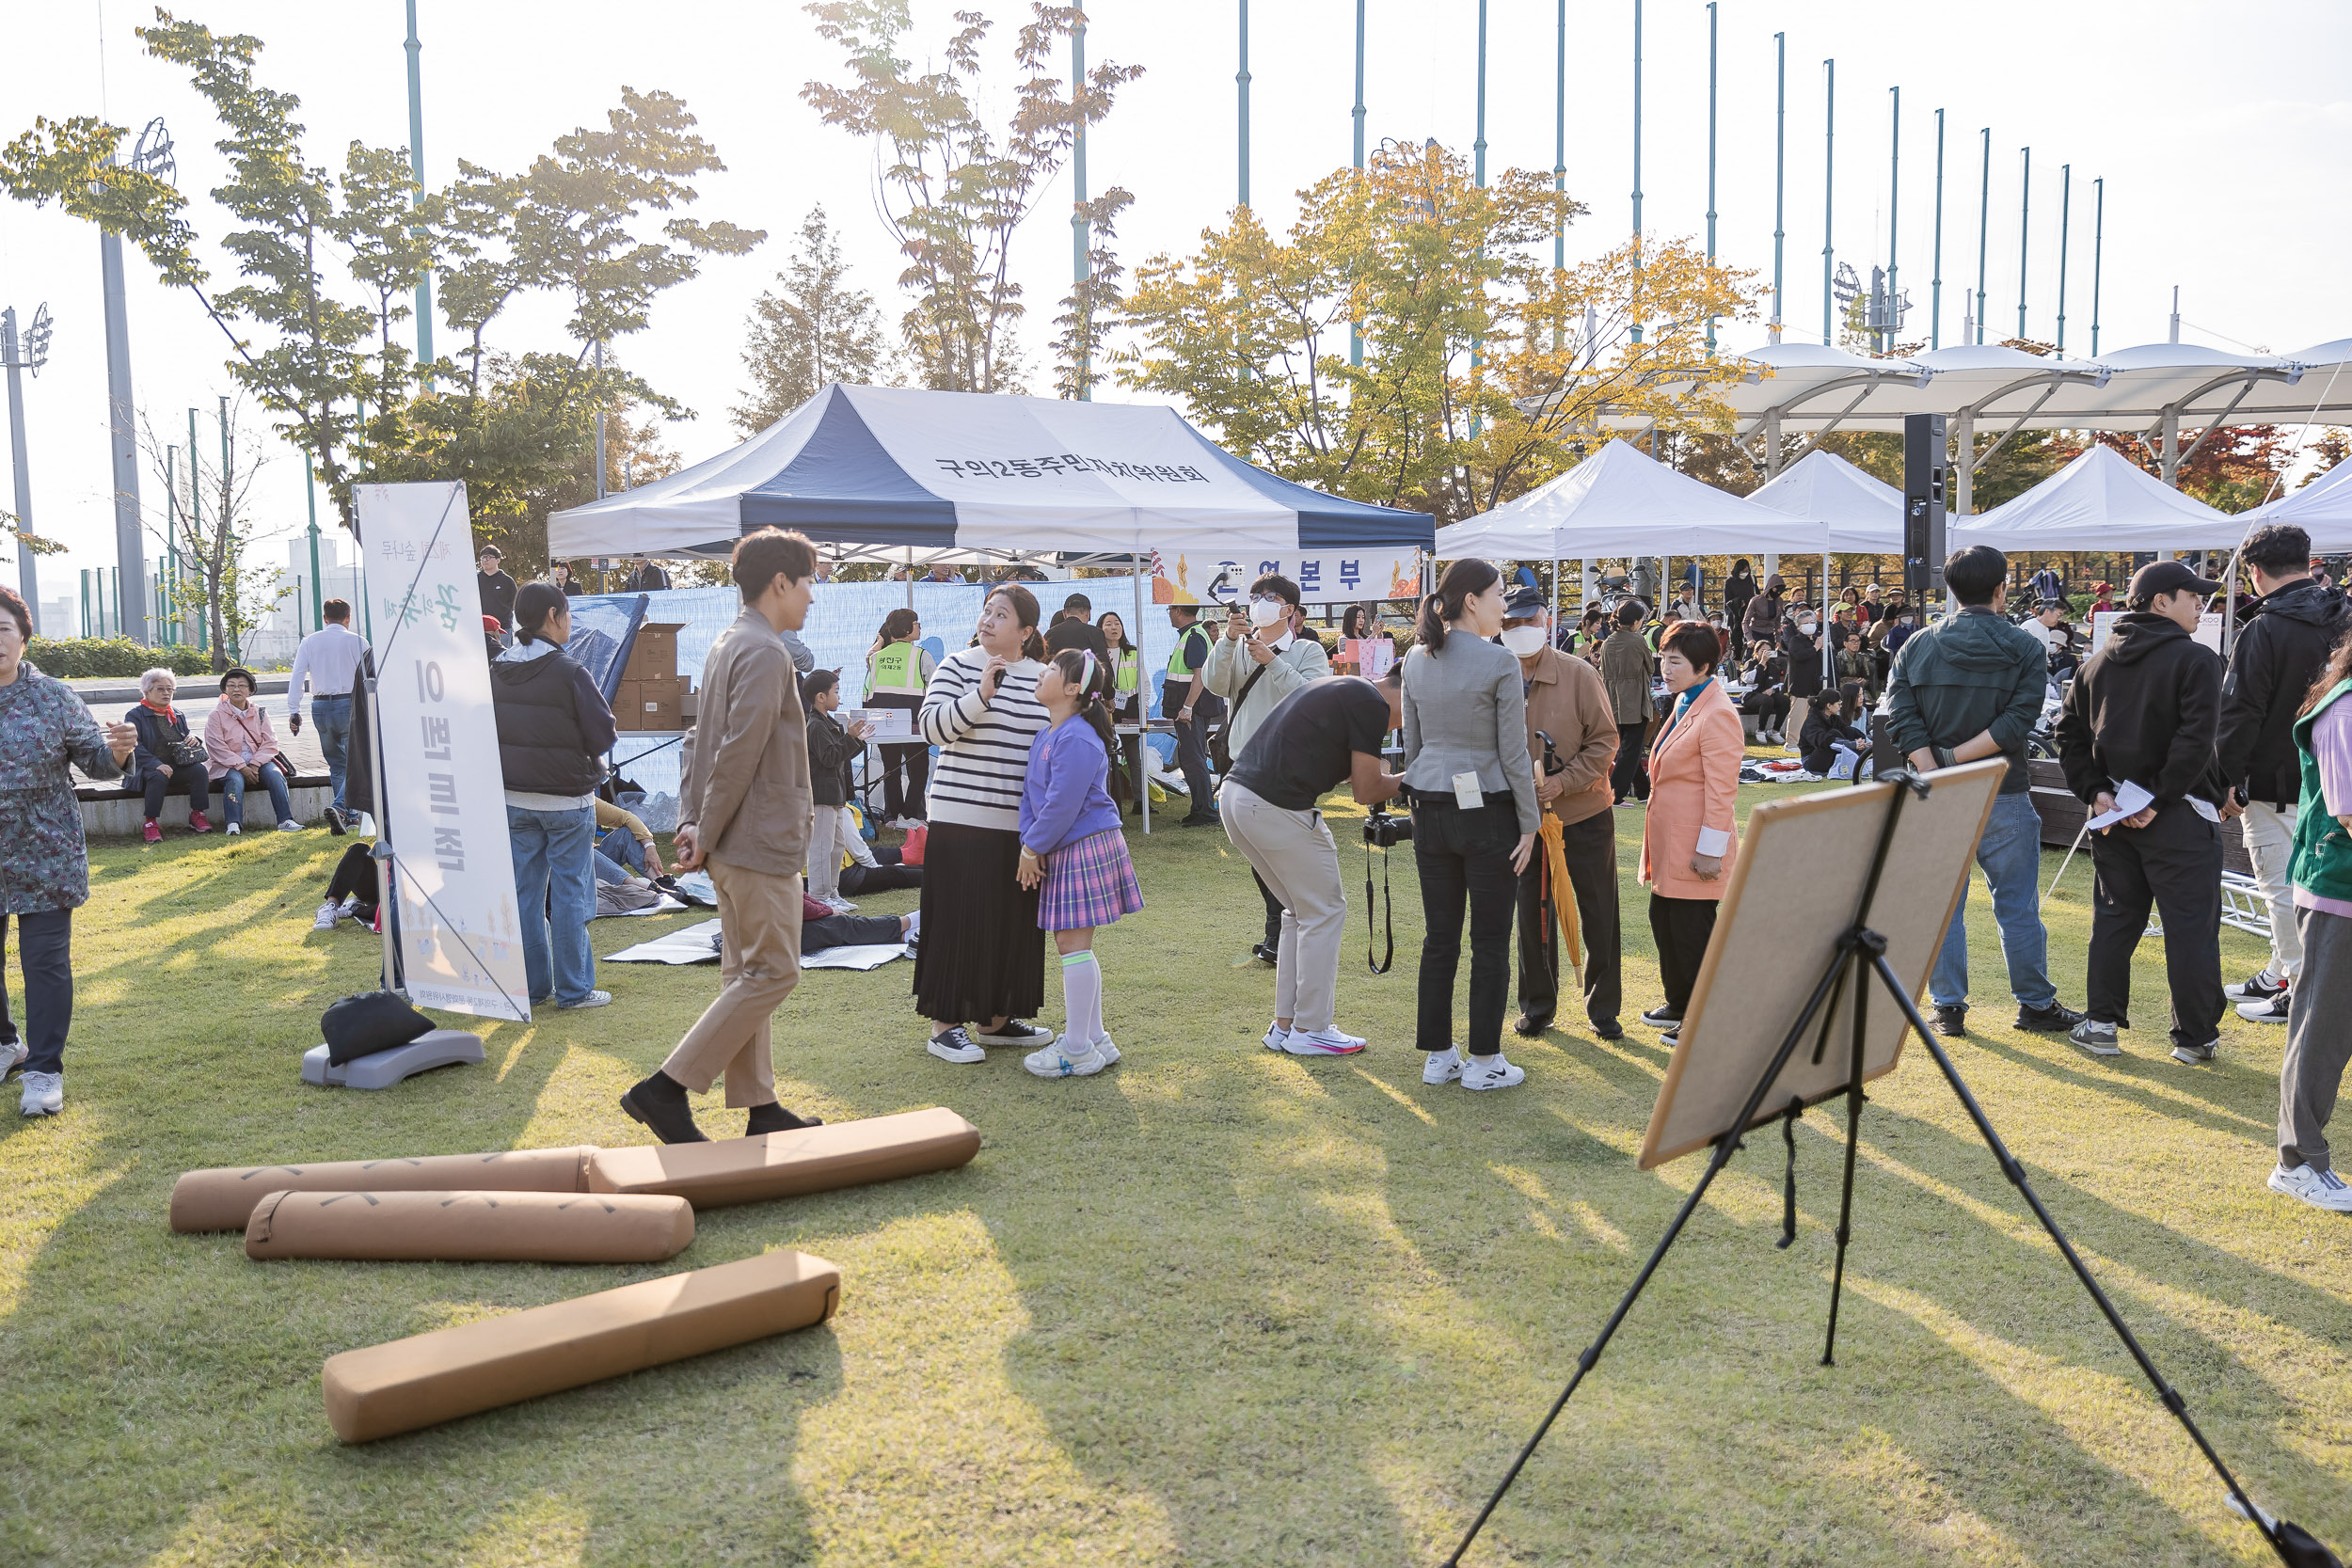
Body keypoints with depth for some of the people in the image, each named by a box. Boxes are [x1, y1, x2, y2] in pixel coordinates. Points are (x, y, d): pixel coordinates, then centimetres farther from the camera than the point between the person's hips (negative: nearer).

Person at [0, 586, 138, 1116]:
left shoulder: (53, 697, -1)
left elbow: (96, 759, 1)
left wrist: (118, 749, -19)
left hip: (45, 859, -2)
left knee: (46, 961, 0)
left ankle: (44, 1070, 9)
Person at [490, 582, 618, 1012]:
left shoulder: (497, 672, 1)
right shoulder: (569, 672, -17)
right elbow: (604, 736, -13)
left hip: (513, 798, 6)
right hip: (567, 799, -5)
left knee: (525, 891, 11)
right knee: (569, 893, 2)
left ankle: (532, 984, 19)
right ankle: (574, 989, 8)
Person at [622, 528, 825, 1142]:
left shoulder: (727, 645, 16)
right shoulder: (765, 652, -16)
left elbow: (698, 741, 15)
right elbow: (739, 756, -22)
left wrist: (691, 821, 7)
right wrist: (706, 836, -14)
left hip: (734, 844, 10)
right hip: (762, 842, -10)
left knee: (745, 973, 12)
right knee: (773, 972, -5)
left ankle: (759, 1106, 19)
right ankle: (665, 1089, -5)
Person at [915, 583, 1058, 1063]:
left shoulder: (1043, 679, 10)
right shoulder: (957, 667, -2)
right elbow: (933, 726, -14)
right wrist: (981, 694, -22)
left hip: (1021, 824, 5)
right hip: (962, 820, -5)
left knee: (1014, 923, 10)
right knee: (958, 919, -2)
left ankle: (995, 1019, 23)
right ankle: (945, 1024, 8)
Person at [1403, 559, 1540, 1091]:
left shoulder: (1416, 660, 5)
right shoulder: (1500, 663, -13)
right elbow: (1513, 754, -12)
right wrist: (1529, 823, -4)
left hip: (1431, 812, 6)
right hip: (1487, 812, -6)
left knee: (1439, 938, 12)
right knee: (1490, 942, 4)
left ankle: (1437, 1055, 17)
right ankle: (1483, 1061, 9)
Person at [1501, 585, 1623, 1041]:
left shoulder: (1580, 675, -10)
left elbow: (1604, 741, -8)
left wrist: (1563, 782, -19)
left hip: (1585, 815, -1)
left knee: (1599, 915, 7)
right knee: (1532, 913, 11)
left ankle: (1603, 1008, 23)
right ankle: (1537, 1005, 26)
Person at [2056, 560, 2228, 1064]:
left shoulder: (2099, 662, 8)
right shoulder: (2195, 660, -11)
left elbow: (2069, 732, 6)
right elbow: (2195, 739, -21)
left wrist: (2095, 791, 2)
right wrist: (2160, 800, -16)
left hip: (2115, 815, 6)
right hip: (2180, 816, -6)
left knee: (2115, 918, 14)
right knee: (2191, 926, 3)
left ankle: (2102, 1024, 15)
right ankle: (2194, 1037, 10)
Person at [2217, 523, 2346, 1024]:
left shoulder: (2264, 631, -17)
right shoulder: (2338, 621, 7)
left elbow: (2240, 716, -17)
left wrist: (2226, 779, -11)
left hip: (2274, 785, -8)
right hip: (2324, 778, 8)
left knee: (2284, 888, -1)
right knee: (2292, 883, 18)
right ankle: (2280, 973, 29)